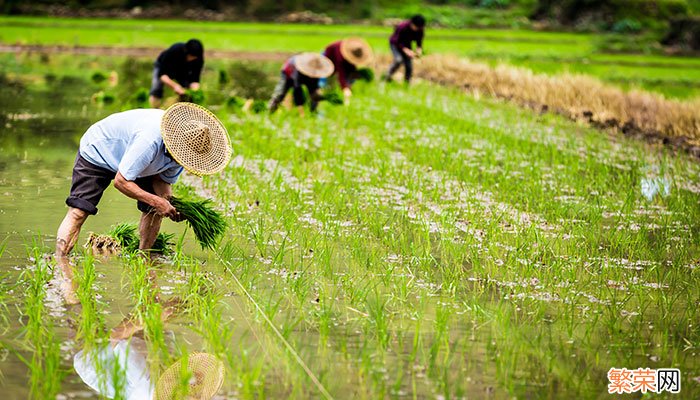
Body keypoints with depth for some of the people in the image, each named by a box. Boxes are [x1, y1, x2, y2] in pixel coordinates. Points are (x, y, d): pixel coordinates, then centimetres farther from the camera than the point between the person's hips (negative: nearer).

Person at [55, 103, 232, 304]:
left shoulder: (183, 146, -19)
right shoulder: (150, 141, -44)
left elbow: (164, 178, -4)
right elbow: (121, 181, -35)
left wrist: (170, 203, -24)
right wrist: (156, 201, -37)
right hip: (97, 152, -7)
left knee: (154, 212, -3)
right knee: (78, 212, -20)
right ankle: (60, 269, -26)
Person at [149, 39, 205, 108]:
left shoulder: (199, 59, -31)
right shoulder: (173, 51, -40)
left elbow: (194, 80, -27)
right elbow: (161, 74, -37)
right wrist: (174, 85, -51)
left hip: (183, 72, 3)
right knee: (156, 89, -24)